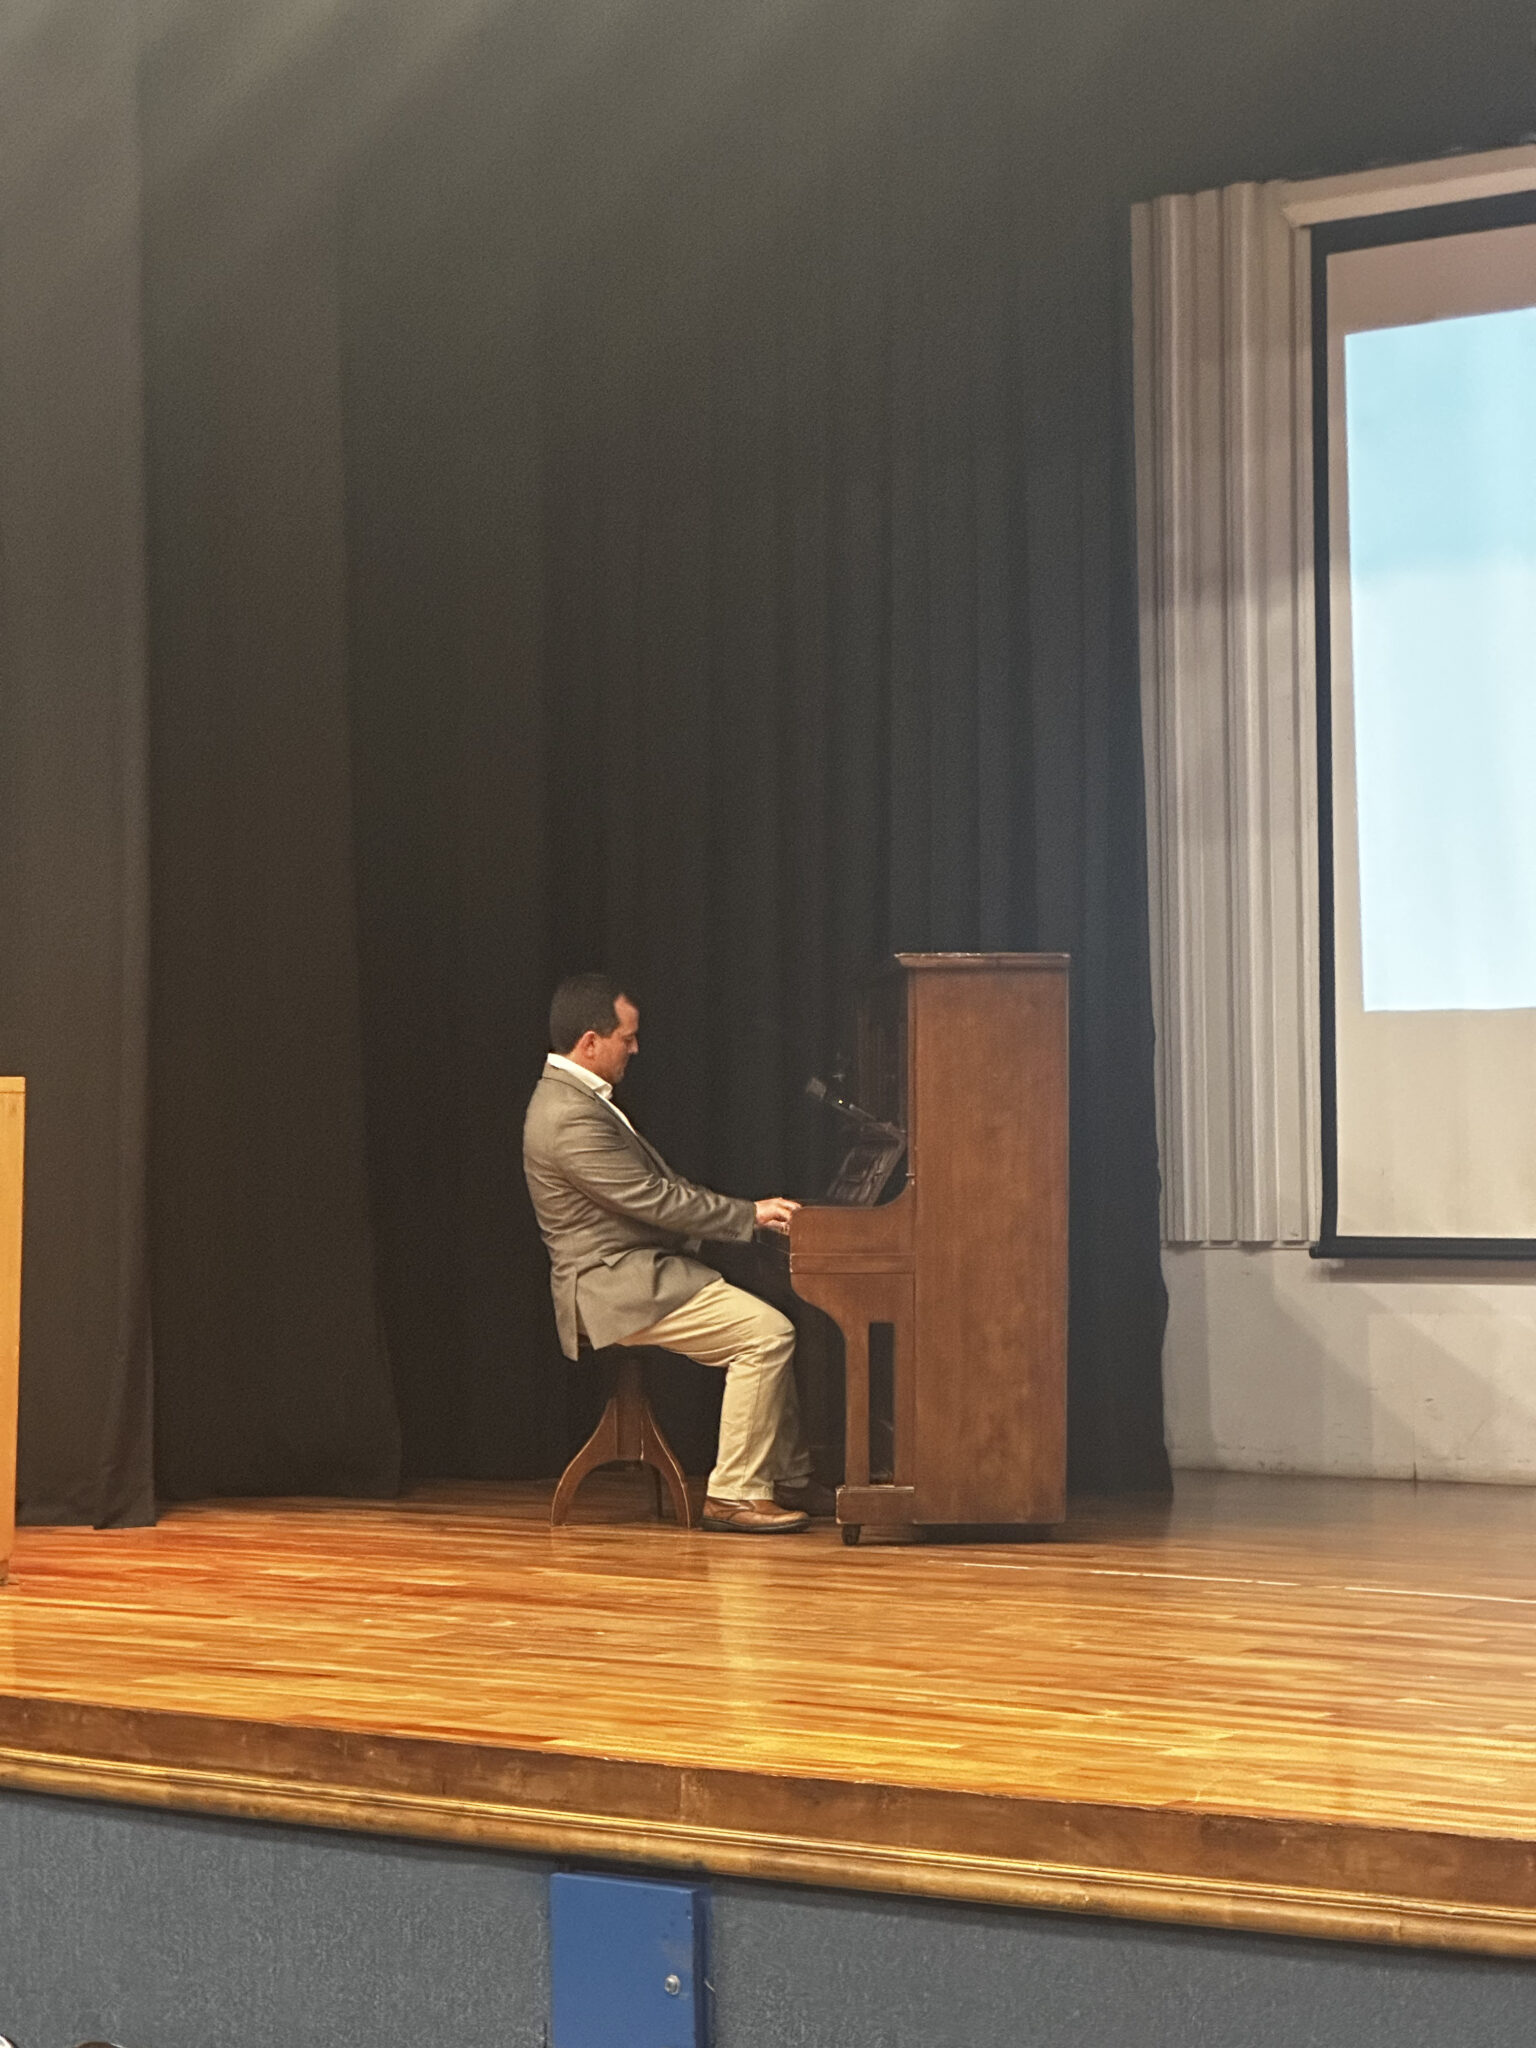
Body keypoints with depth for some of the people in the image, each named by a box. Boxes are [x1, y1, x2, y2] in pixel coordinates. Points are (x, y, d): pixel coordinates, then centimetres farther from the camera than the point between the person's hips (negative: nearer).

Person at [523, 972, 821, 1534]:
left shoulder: (579, 1098, 16)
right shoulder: (570, 1118, -20)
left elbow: (659, 1189, 19)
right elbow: (656, 1200, -21)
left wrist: (745, 1212, 9)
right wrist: (750, 1214, -12)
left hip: (639, 1271, 11)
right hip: (619, 1288, -11)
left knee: (773, 1324, 9)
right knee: (767, 1333, -20)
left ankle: (790, 1479, 12)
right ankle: (734, 1494, -15)